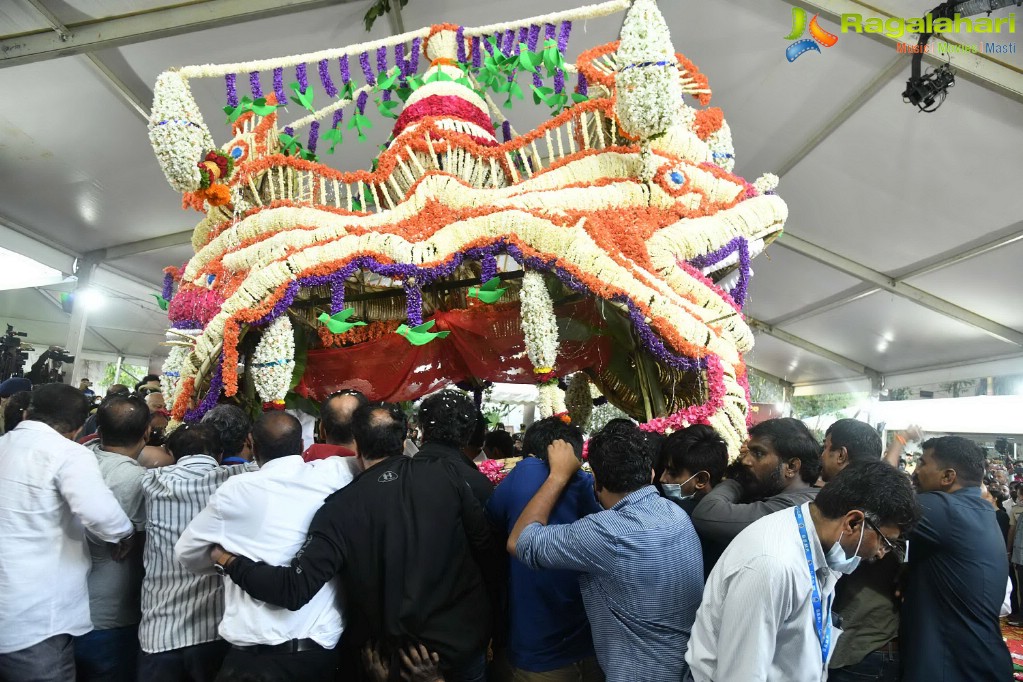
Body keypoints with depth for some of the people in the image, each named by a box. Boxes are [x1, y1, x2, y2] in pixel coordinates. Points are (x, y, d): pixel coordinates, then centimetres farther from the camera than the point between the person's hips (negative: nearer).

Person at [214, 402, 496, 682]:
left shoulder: (341, 508, -17)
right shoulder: (444, 472, -14)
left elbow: (295, 589, -19)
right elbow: (484, 541, -6)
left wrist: (230, 562, -6)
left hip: (396, 657, -1)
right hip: (465, 638, 2)